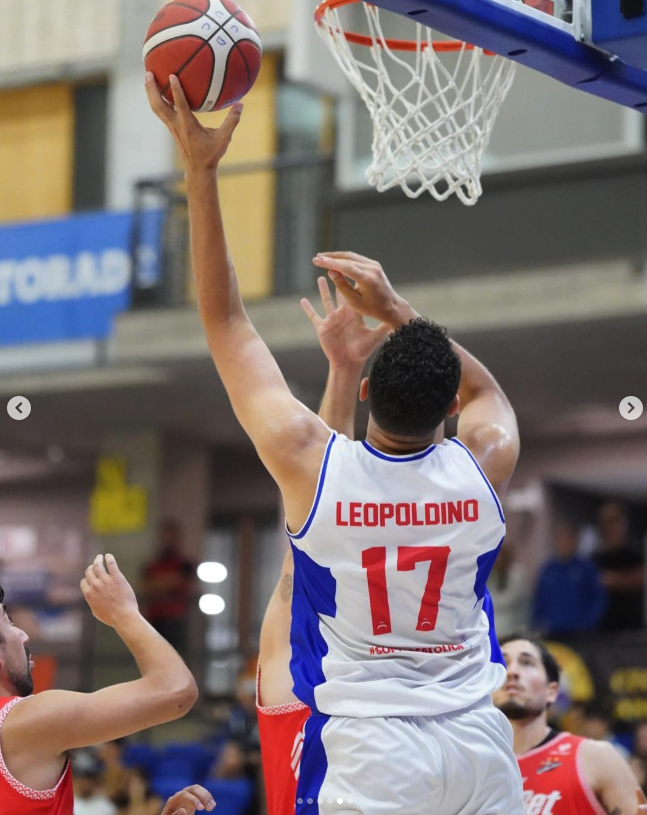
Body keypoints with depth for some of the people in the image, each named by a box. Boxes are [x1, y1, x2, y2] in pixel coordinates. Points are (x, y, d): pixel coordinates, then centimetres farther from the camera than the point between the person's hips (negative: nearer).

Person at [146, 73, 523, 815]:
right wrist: (392, 308, 18)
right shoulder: (483, 469, -4)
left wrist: (200, 168, 1)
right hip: (477, 742, 3)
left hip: (367, 746, -3)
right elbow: (486, 389, 23)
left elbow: (224, 320, -1)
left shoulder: (309, 465, -10)